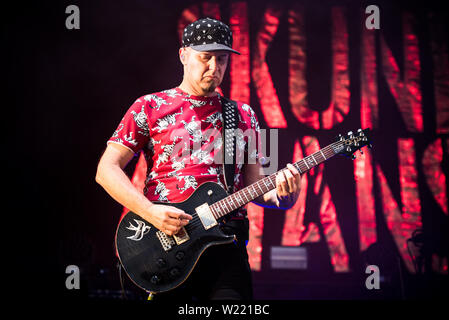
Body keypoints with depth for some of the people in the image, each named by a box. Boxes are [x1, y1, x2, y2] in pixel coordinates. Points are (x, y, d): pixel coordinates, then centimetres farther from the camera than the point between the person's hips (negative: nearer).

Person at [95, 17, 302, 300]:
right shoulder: (150, 107, 9)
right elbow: (107, 169, 3)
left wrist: (280, 195, -5)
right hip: (161, 235, -2)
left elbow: (254, 185, 18)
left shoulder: (244, 115, 18)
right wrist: (149, 211, -11)